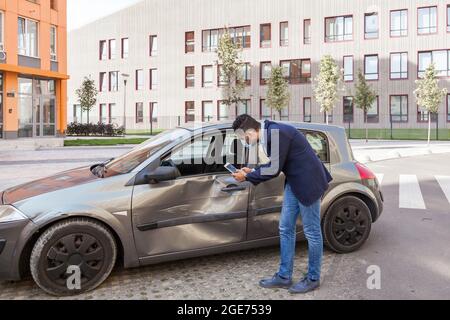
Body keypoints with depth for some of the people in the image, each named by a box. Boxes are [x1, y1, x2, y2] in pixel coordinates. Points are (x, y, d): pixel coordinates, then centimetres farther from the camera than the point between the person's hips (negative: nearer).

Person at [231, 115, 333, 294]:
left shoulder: (277, 133, -24)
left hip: (308, 183, -9)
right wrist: (252, 172, 6)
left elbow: (274, 169, -21)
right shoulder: (269, 132, 4)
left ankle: (313, 278, 21)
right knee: (286, 230, 12)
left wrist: (247, 177, -10)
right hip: (294, 183, 10)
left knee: (311, 232, 5)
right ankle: (284, 276, 23)